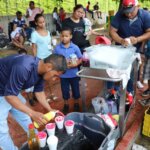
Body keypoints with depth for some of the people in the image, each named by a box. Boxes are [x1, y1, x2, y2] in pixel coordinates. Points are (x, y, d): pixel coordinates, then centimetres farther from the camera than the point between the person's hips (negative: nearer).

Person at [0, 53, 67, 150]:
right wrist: (32, 113, -35)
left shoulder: (41, 69, -11)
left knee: (26, 119, 17)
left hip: (12, 91, 8)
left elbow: (39, 91, 3)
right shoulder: (23, 67, -38)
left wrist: (50, 110, -4)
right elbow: (9, 95, -32)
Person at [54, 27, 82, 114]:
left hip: (74, 74, 0)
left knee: (76, 90, 15)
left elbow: (80, 59, -2)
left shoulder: (75, 47, -9)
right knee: (65, 91, 15)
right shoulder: (57, 48, -8)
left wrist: (75, 64, -20)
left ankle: (76, 104, 39)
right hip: (63, 74, 0)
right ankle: (66, 105, 38)